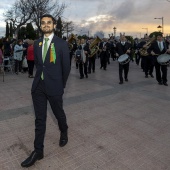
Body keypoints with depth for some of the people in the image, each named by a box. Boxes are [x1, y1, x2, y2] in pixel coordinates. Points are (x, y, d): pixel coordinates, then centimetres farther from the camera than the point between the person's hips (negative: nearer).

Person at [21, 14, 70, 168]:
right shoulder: (37, 43, 9)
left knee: (59, 113, 15)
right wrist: (41, 77, 13)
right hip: (38, 86, 4)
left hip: (54, 86, -4)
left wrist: (61, 85, 4)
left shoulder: (62, 44, -4)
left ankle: (64, 133, 45)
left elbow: (66, 67, -1)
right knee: (39, 119, 7)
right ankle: (38, 151, 19)